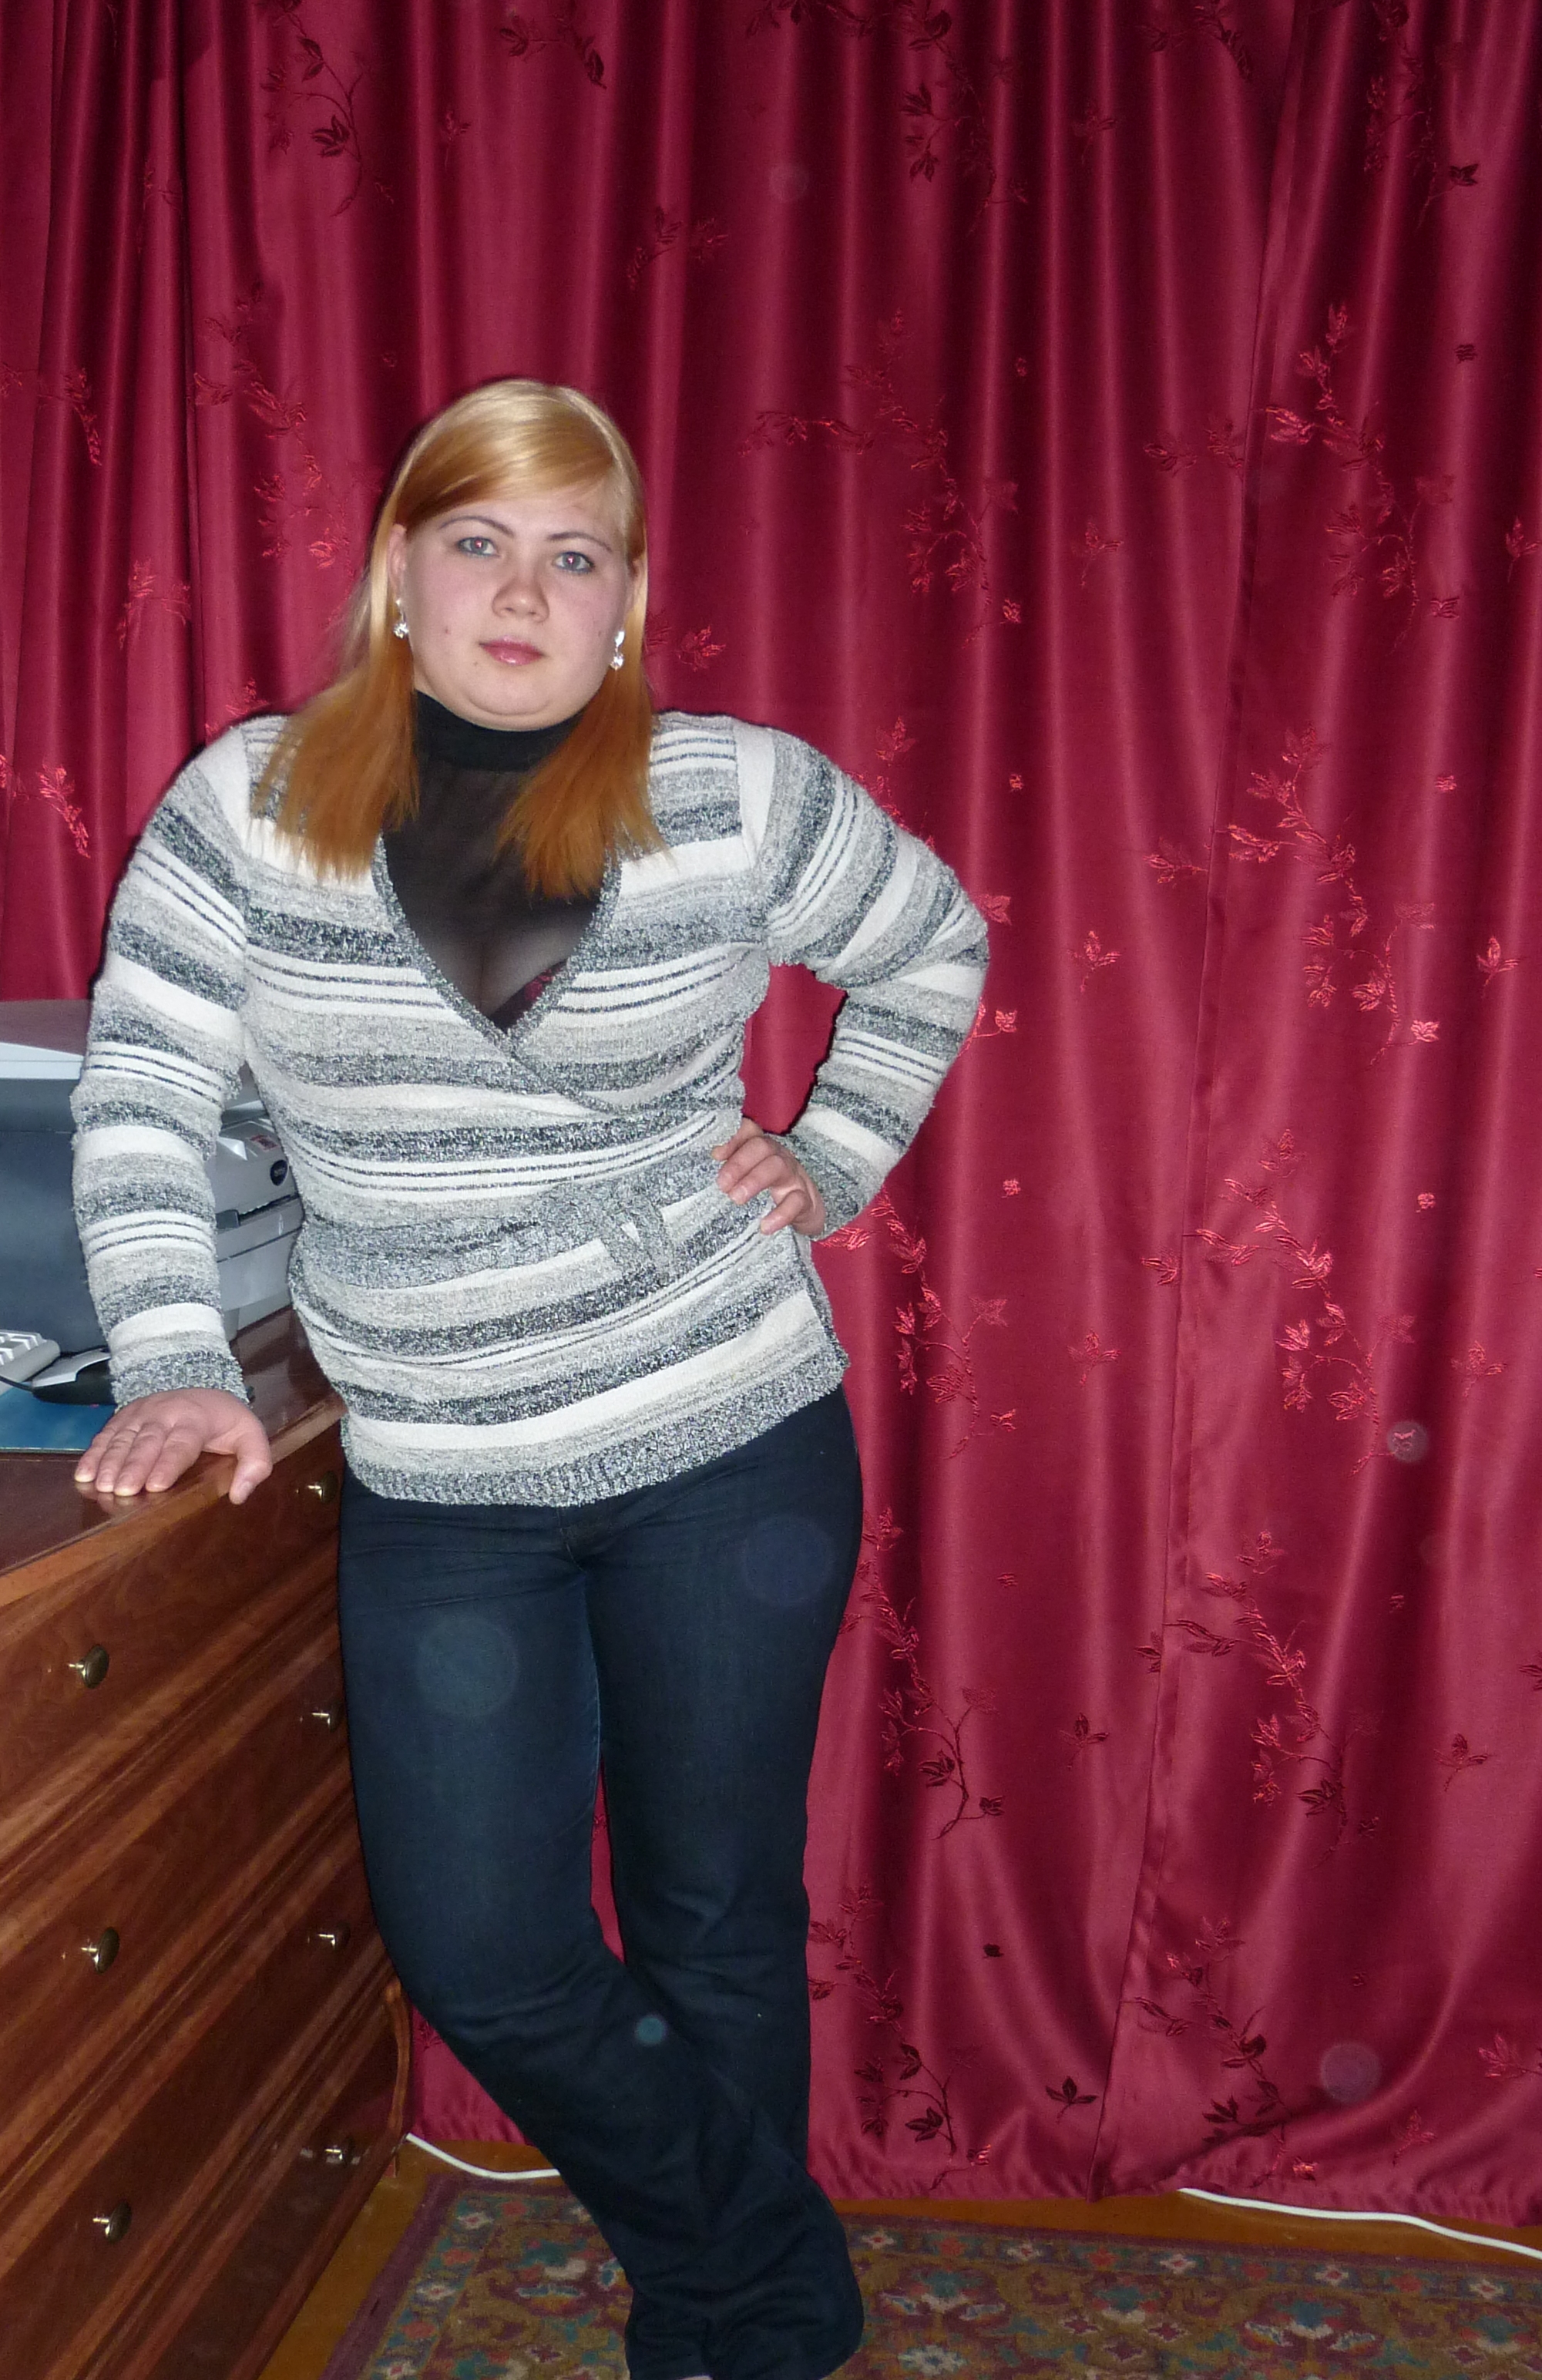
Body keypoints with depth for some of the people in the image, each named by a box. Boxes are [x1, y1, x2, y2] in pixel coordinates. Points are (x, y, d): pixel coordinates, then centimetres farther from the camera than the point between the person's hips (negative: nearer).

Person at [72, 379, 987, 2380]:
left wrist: (835, 1161, 4)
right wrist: (173, 1361, -10)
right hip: (436, 1490, 2)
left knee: (717, 1922, 12)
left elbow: (934, 949, 13)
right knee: (481, 1963, 5)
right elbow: (140, 1098, 0)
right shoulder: (247, 806, -2)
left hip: (729, 1451, -1)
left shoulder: (740, 797, -4)